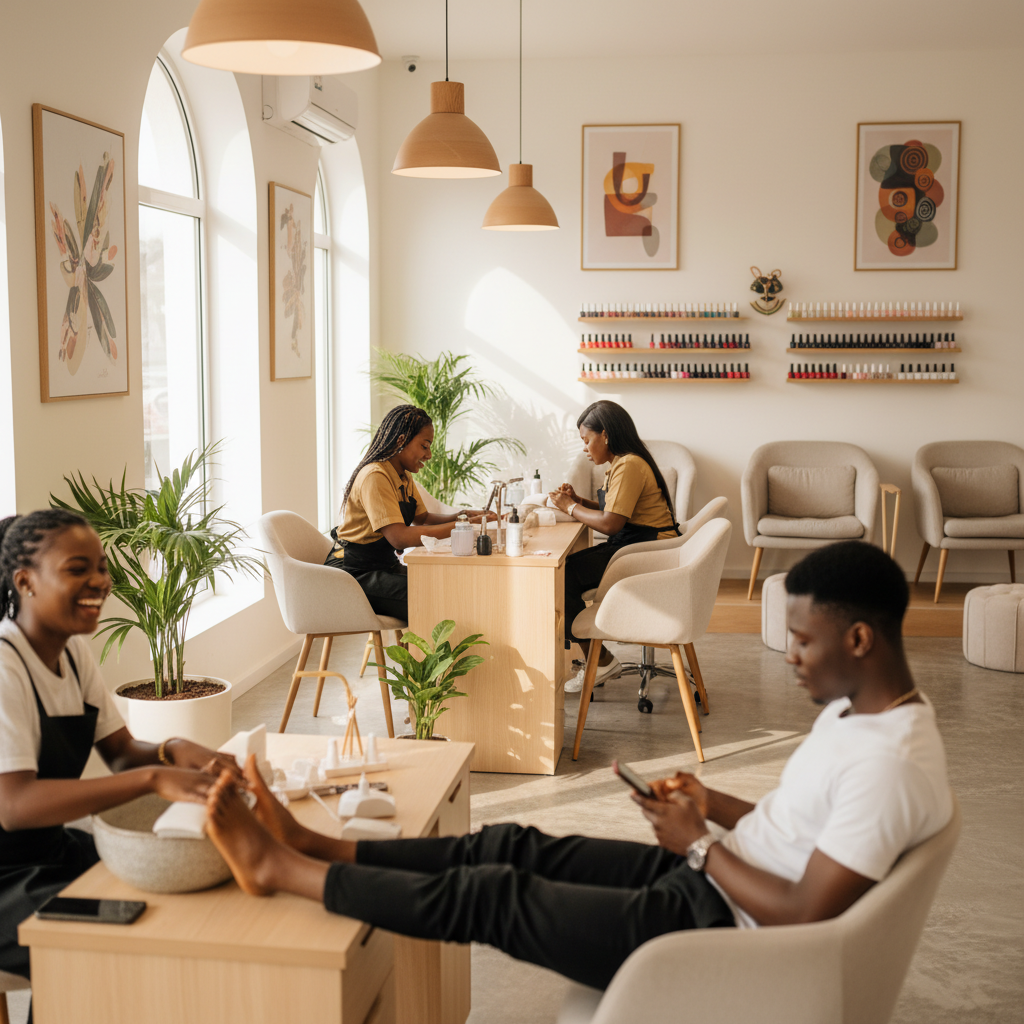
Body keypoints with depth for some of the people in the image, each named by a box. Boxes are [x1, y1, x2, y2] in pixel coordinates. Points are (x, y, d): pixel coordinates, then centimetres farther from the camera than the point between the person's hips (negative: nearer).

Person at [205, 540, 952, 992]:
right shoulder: (863, 706, 5)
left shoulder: (888, 760, -27)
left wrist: (700, 843, -17)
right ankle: (320, 847, 15)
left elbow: (805, 916, -28)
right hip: (708, 880, 9)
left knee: (491, 895, -6)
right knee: (517, 847, 6)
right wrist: (716, 806, 4)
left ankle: (283, 870, 4)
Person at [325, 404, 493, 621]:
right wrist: (457, 527, -29)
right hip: (357, 573, -9)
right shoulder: (374, 477, -20)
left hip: (385, 566, 9)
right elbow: (399, 537, -29)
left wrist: (463, 516, -1)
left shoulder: (404, 477, 12)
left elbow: (422, 518, 17)